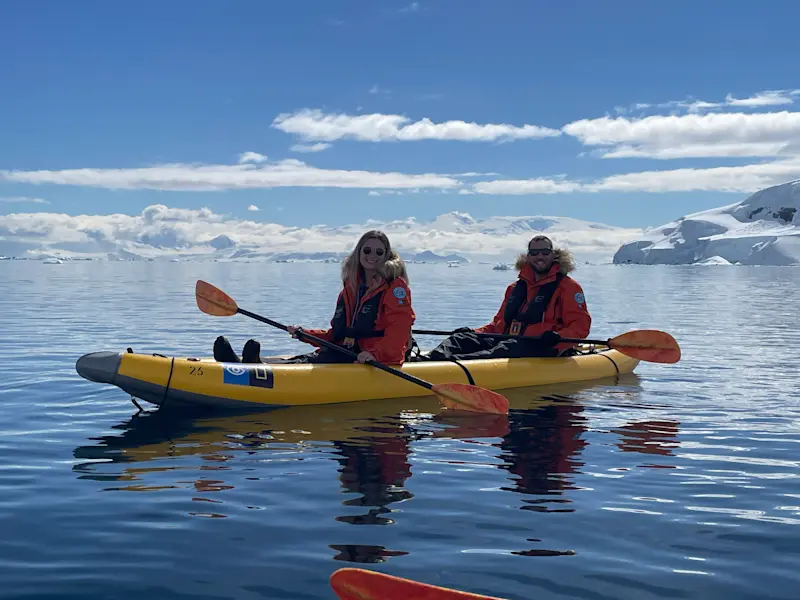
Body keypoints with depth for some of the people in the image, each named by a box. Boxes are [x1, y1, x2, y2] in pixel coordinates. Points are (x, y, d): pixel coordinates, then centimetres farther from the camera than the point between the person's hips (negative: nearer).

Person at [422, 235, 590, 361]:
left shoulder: (567, 286, 5)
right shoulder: (515, 288, 24)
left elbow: (581, 324, -4)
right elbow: (499, 323, 26)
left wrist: (558, 336, -24)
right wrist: (475, 332, 7)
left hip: (543, 350, -7)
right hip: (507, 341, 7)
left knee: (507, 348, -38)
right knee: (464, 337, -11)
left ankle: (457, 362, -63)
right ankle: (428, 361, -40)